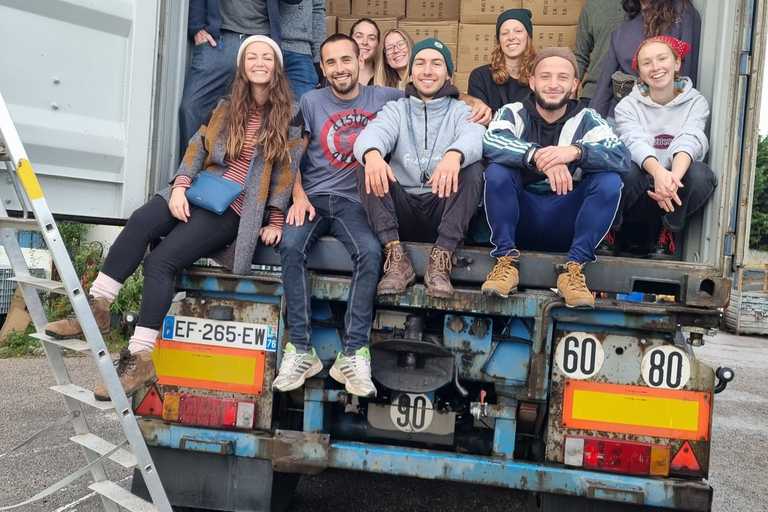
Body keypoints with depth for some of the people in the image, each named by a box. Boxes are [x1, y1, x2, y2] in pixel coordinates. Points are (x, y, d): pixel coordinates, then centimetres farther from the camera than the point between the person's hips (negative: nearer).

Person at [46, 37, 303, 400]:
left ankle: (139, 357, -22)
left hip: (234, 210, -5)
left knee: (161, 261, -24)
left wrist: (276, 220, -3)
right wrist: (180, 185, -4)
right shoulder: (226, 108, 18)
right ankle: (96, 308, -22)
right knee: (140, 222, -27)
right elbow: (199, 146, 12)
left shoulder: (288, 115, 4)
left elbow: (286, 172, 1)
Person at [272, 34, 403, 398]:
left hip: (354, 201, 0)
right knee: (291, 247, -30)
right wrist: (299, 197, -7)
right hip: (313, 197, 1)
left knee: (370, 252, -32)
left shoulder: (385, 98, 11)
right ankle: (300, 350, -22)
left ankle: (354, 354, -24)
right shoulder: (310, 102, 11)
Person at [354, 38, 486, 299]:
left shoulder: (461, 111, 9)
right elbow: (373, 133, -11)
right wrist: (372, 154, -38)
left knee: (473, 169, -25)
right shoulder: (395, 109, 13)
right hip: (401, 211, 1)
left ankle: (440, 261, -27)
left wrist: (454, 155, -42)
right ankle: (397, 259, -26)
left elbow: (474, 136, -16)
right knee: (368, 171, -21)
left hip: (443, 212, -1)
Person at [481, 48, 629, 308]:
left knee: (610, 181, -21)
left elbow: (622, 157, -17)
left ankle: (574, 266, -20)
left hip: (567, 224, 1)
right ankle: (506, 258, -18)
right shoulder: (513, 113, -1)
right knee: (497, 171, -24)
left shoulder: (587, 119, 1)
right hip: (520, 220, -1)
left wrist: (576, 152, -35)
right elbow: (490, 142, -24)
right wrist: (536, 156, -40)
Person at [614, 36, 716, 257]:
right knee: (628, 170, -32)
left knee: (699, 173, -30)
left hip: (676, 198, 1)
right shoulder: (627, 105, 2)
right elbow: (635, 142, -19)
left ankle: (668, 234, -3)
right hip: (640, 199, -1)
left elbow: (689, 140, -18)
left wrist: (674, 177, -41)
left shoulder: (696, 102, 3)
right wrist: (658, 172, -41)